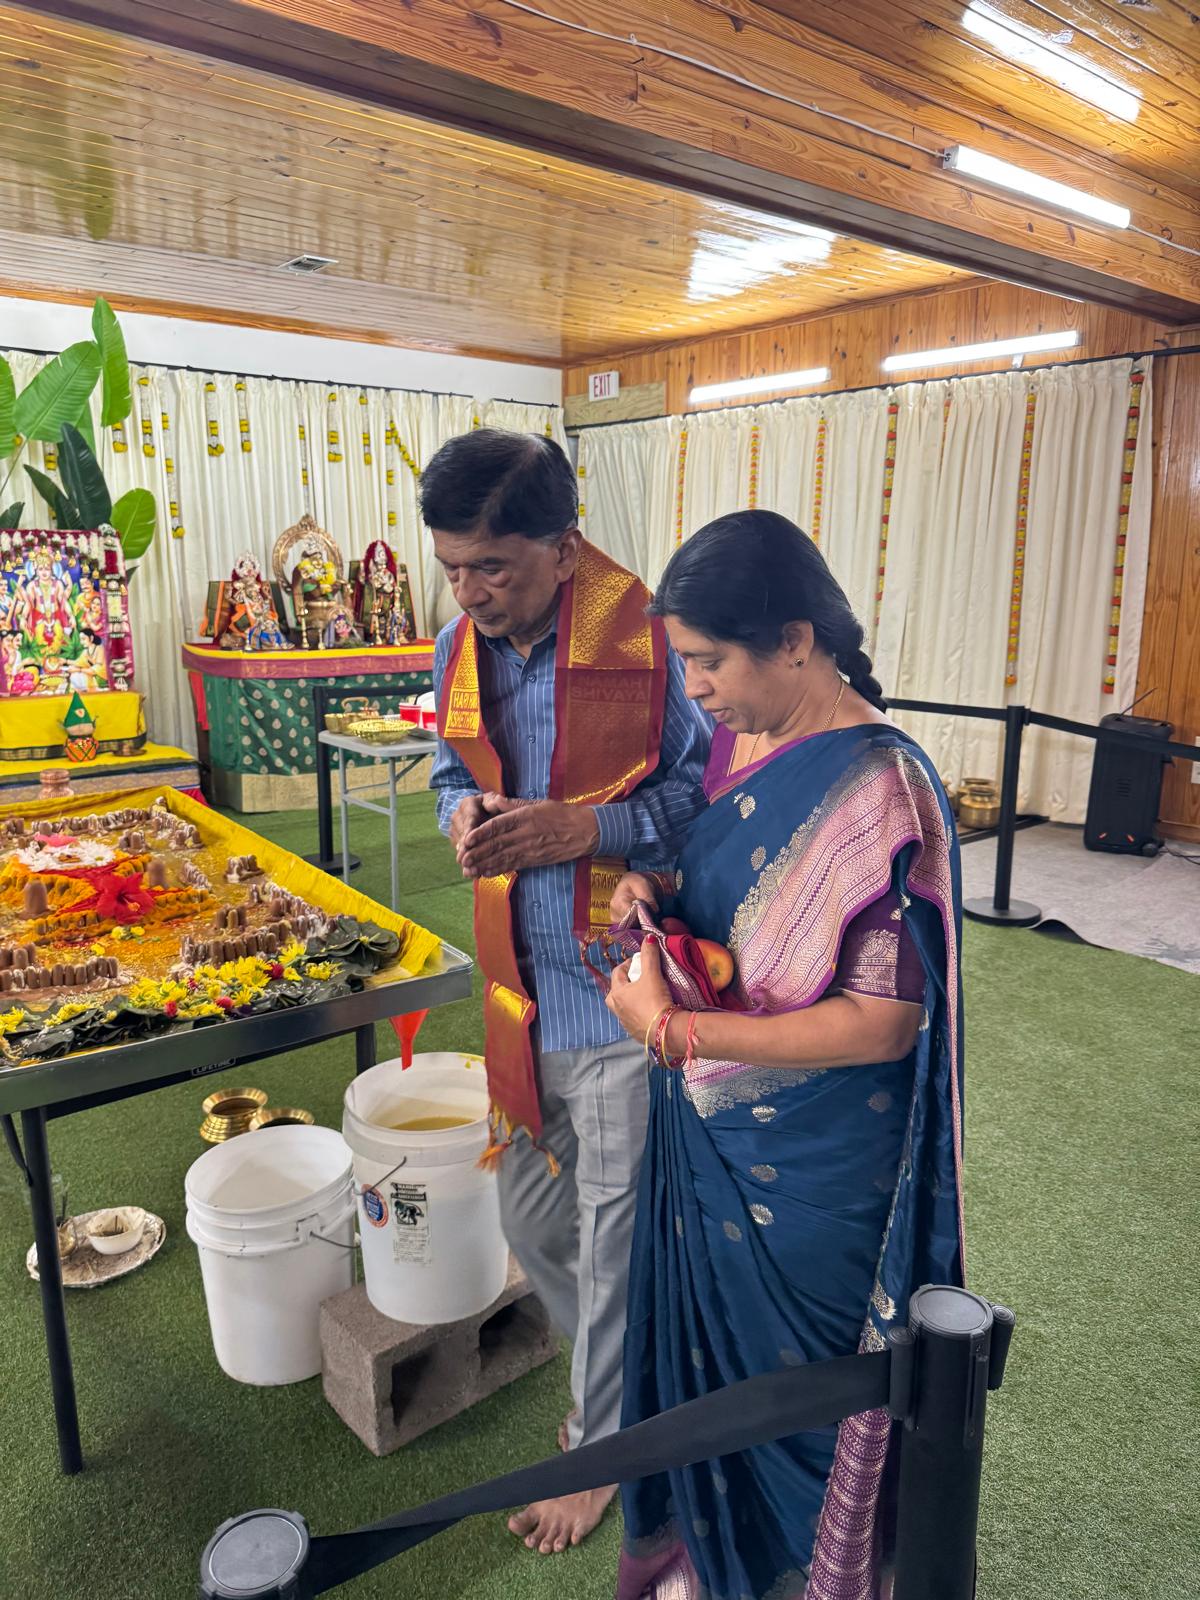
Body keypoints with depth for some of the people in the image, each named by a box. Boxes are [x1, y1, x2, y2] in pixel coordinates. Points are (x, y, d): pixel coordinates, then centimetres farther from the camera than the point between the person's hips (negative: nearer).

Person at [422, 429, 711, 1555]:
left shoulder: (647, 643, -17)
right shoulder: (462, 648, 3)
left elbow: (704, 796, -12)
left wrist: (585, 827, -25)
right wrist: (463, 812, -6)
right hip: (521, 981, 7)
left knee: (611, 1234, 10)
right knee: (528, 1214, 21)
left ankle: (602, 1443, 38)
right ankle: (631, 1374, 49)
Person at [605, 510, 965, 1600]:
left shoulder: (876, 787, -25)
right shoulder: (741, 742, -1)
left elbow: (881, 1022, -26)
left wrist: (673, 1030, -24)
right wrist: (661, 901, -7)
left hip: (804, 1172, -7)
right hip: (709, 1136, 7)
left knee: (777, 1387, 17)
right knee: (703, 1350, 26)